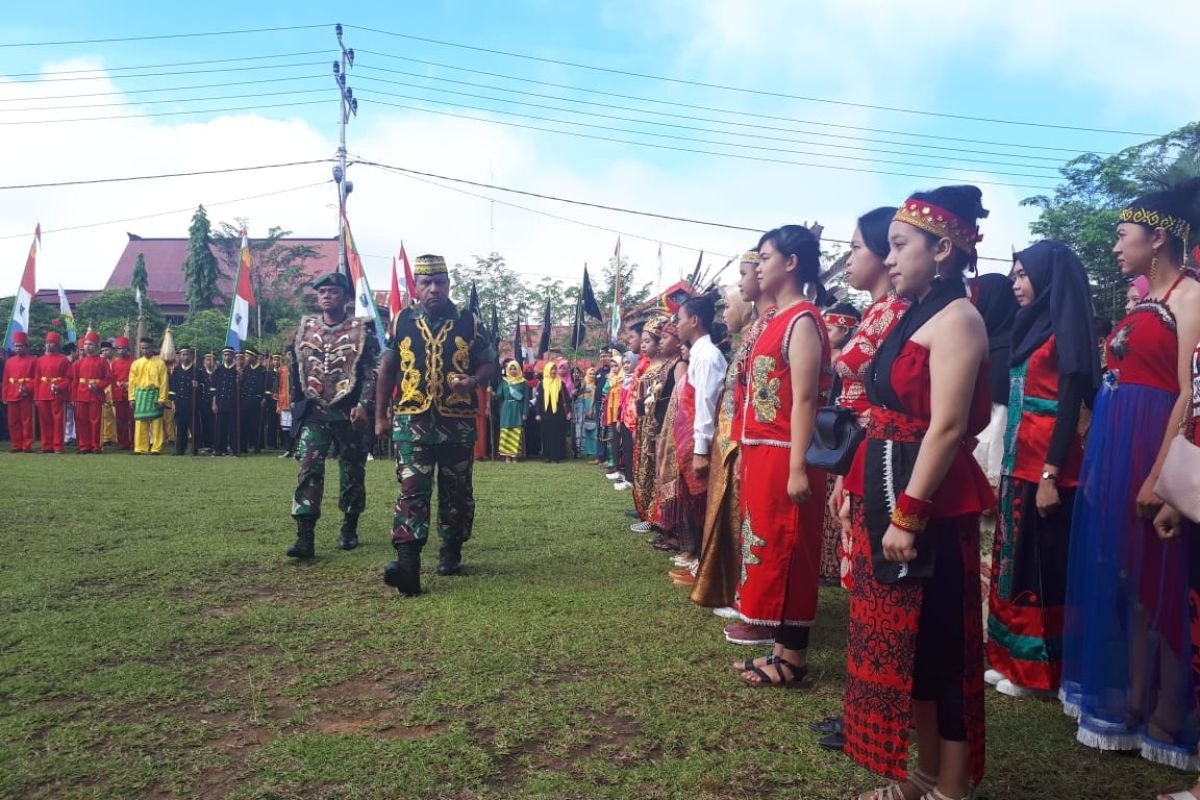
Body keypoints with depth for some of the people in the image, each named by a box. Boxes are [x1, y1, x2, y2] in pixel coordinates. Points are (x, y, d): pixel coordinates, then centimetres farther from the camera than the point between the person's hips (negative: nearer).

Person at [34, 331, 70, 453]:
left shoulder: (64, 360, 0)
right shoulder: (40, 360, 12)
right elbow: (37, 379, 11)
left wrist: (59, 387, -20)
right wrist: (36, 397, 6)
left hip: (58, 395, -4)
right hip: (43, 396, 4)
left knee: (58, 421, -3)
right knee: (45, 421, 6)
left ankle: (57, 447, 1)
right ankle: (47, 447, 13)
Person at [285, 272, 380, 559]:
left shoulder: (362, 330, -2)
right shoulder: (304, 328, 9)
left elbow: (374, 372, -8)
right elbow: (294, 369, 19)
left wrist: (364, 405, -18)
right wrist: (298, 404, 19)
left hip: (350, 414, -2)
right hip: (313, 414, 2)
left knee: (352, 474, 8)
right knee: (308, 471, -10)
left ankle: (349, 529, 25)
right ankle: (305, 536, -12)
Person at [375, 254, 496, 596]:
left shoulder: (470, 322, 3)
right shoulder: (401, 321, 6)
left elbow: (489, 364, 7)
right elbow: (387, 369, 11)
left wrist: (473, 380, -16)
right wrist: (380, 415, 9)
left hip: (458, 422, 1)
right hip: (412, 421, 0)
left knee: (456, 491, 10)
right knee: (412, 488, -11)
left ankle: (451, 553, 28)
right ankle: (407, 562, -16)